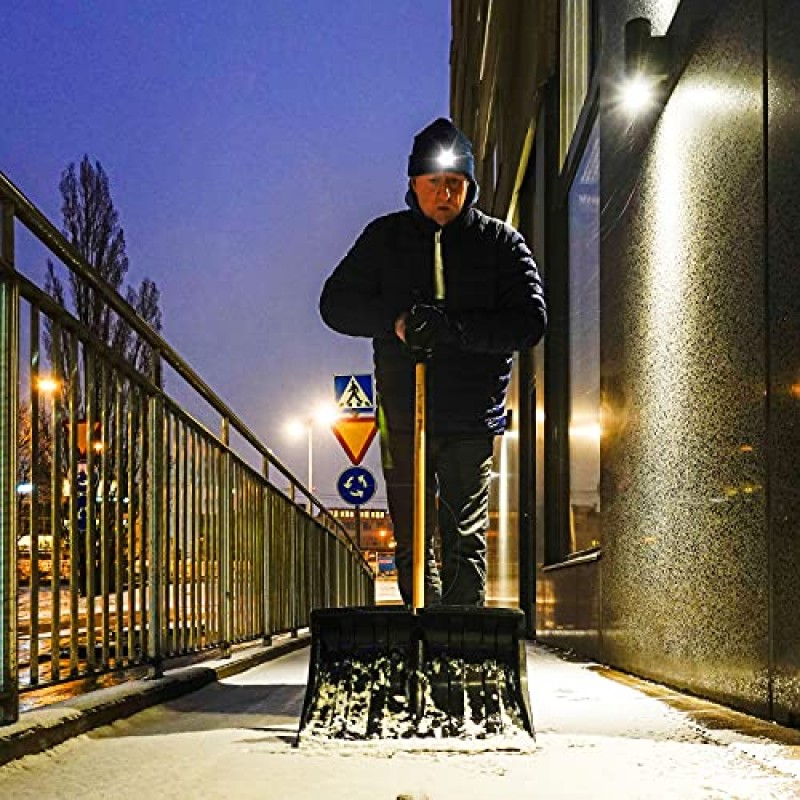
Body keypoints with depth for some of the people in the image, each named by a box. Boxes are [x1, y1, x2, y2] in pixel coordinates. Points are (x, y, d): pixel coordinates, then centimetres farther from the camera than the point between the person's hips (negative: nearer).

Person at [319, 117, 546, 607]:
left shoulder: (501, 244, 2)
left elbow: (530, 321, -8)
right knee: (412, 543, 6)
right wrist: (394, 321, -14)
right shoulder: (385, 238, 7)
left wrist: (454, 328, -21)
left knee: (465, 544, 0)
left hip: (471, 419, -2)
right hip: (403, 417, 2)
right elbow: (336, 303, 4)